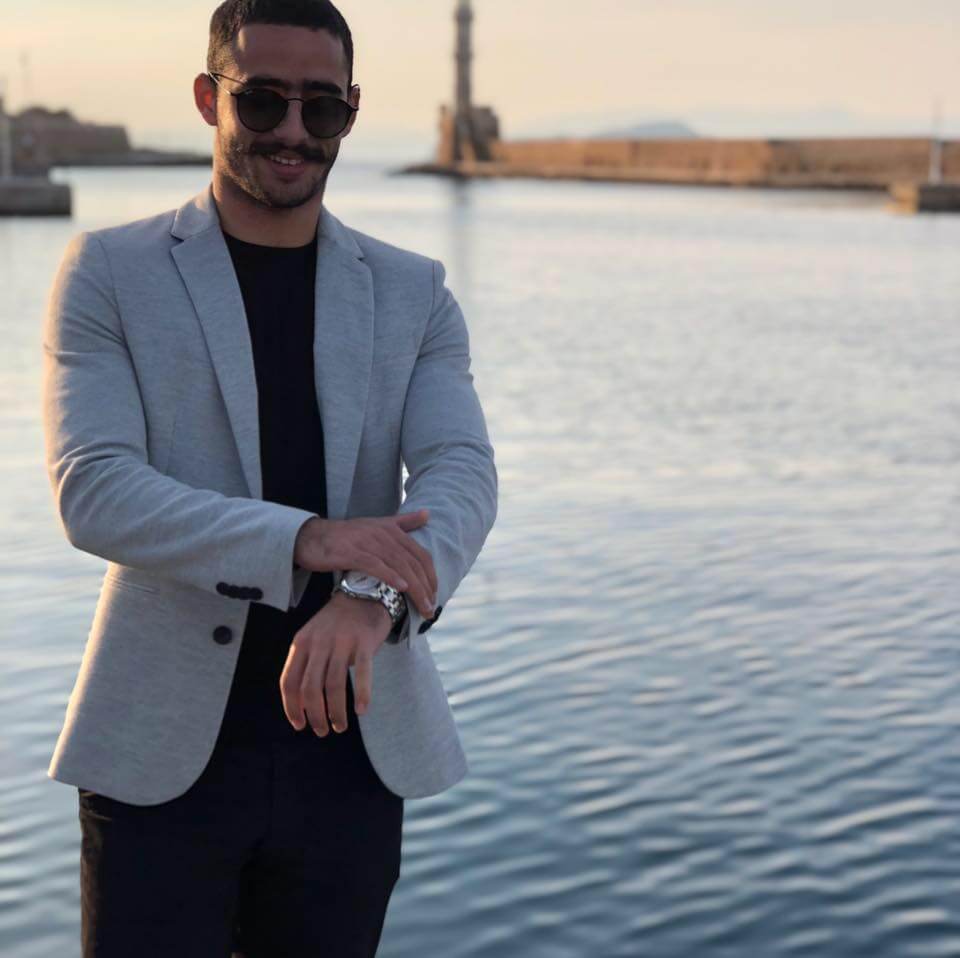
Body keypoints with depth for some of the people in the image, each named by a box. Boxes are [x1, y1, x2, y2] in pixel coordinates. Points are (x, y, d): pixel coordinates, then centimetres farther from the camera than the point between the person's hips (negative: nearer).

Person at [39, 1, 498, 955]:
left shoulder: (414, 294, 7)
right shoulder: (109, 273, -1)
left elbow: (461, 479, -7)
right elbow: (92, 491, -13)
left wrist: (372, 600, -30)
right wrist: (306, 538, -27)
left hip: (347, 738, 3)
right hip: (164, 749, -2)